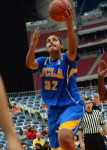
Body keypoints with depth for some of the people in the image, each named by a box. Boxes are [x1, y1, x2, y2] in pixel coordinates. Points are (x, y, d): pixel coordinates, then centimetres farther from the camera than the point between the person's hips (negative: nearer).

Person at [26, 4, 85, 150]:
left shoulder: (67, 59, -4)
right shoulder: (43, 61, 8)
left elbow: (73, 49, -27)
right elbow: (29, 64, -13)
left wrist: (69, 25, -42)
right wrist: (34, 42, -28)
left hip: (72, 105, -6)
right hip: (53, 110, 6)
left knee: (64, 136, -35)